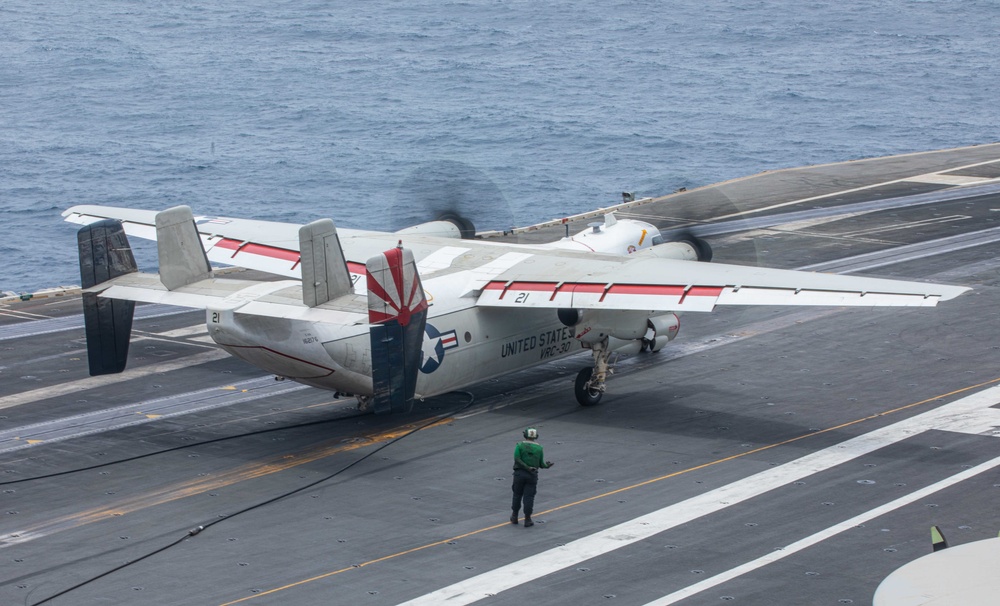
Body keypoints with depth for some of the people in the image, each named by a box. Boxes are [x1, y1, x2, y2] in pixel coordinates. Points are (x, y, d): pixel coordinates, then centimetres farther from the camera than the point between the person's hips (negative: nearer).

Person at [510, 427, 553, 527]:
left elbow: (517, 459, -16)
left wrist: (527, 467, -16)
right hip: (532, 475, 0)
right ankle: (527, 520, 1)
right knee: (529, 497, 2)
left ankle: (514, 517, 21)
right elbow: (541, 464, 2)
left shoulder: (520, 446, -3)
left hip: (519, 473, 0)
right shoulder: (539, 448, 1)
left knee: (517, 495, 13)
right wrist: (547, 465, 22)